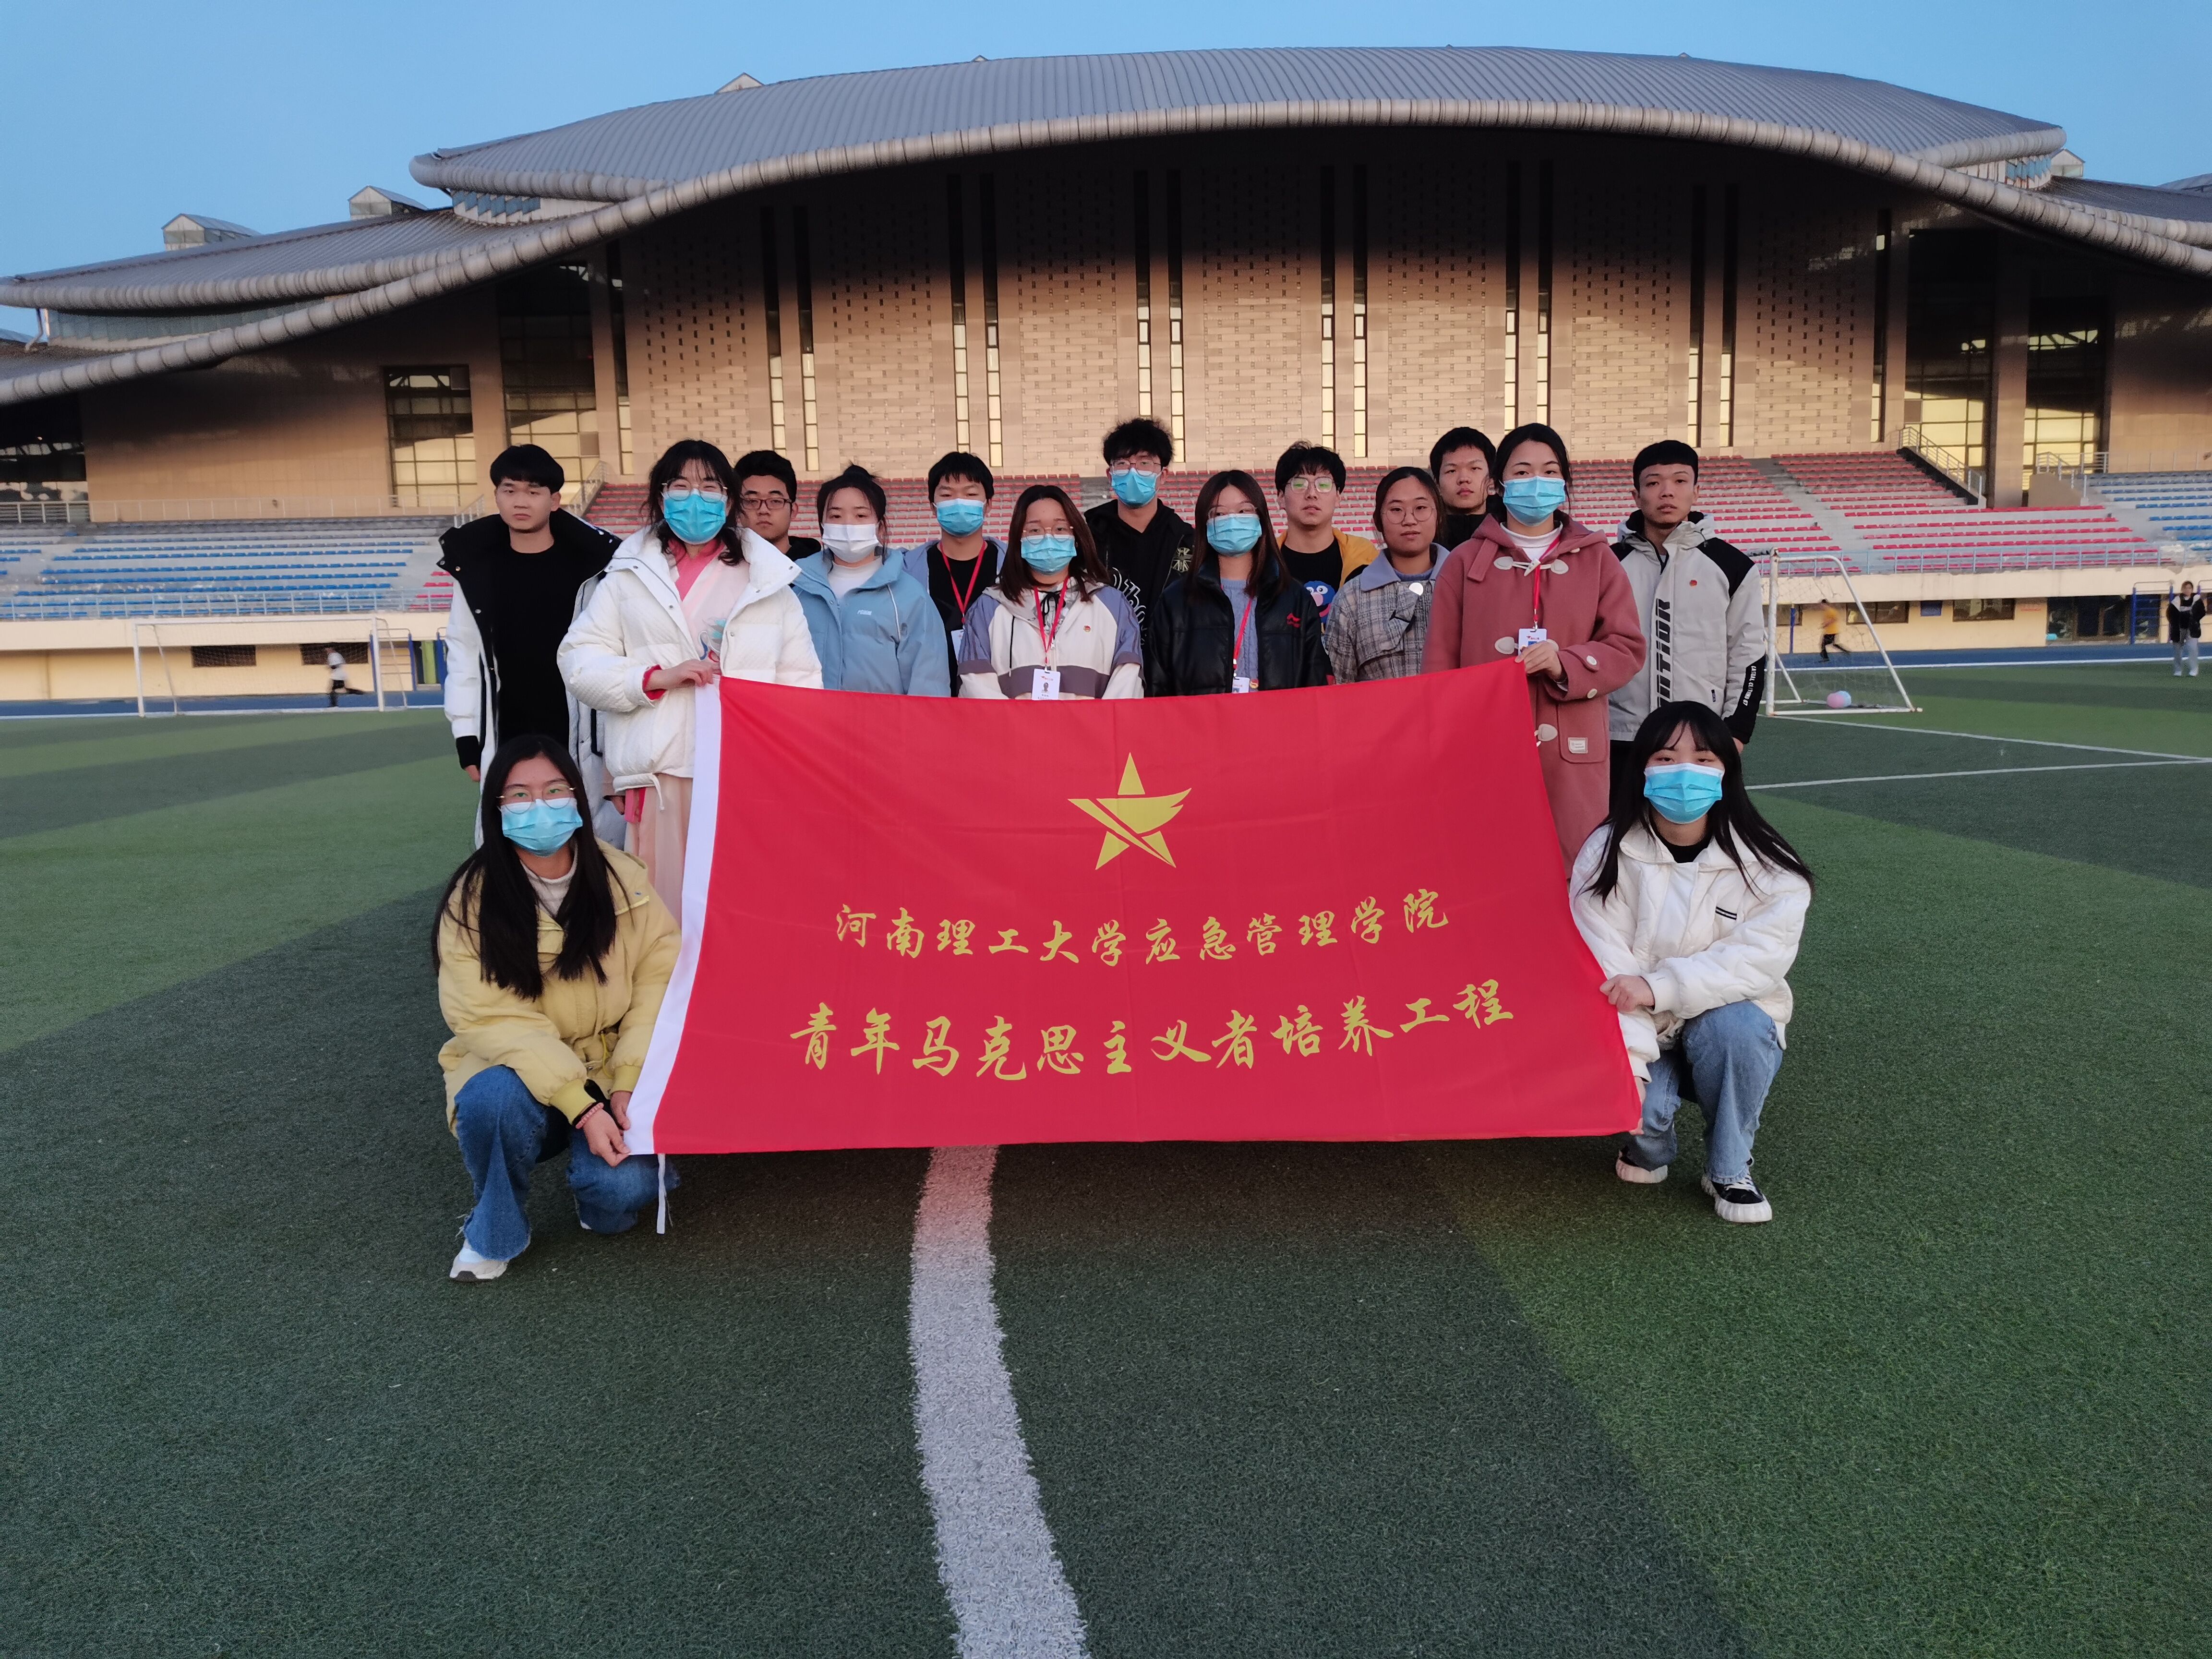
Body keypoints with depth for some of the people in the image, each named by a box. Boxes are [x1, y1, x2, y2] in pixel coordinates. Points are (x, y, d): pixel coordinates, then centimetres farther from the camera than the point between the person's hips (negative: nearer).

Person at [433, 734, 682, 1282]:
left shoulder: (622, 879, -7)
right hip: (517, 1070, 0)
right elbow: (492, 1018, -18)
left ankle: (597, 1180, 14)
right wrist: (581, 1105, -26)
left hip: (612, 1073, 0)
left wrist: (629, 1084, -18)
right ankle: (494, 1232, -4)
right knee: (494, 1100, -35)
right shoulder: (473, 899, -12)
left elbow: (659, 979, -7)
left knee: (621, 1190, -26)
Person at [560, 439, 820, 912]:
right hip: (661, 778, 0)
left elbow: (800, 680, 11)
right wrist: (656, 677, -7)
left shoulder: (768, 580, 13)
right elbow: (578, 660, 8)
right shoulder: (631, 577, 14)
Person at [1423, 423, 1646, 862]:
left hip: (1571, 758, 1)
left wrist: (1566, 665, -13)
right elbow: (1440, 662, 8)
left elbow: (1627, 649, 7)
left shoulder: (1596, 559, 12)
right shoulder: (1465, 561, 10)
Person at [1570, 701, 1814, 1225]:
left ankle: (1729, 1170, -9)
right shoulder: (1608, 853, -9)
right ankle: (1648, 1141, 9)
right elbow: (1603, 968, -17)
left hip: (1730, 1026, 0)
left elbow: (1760, 959, -21)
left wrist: (1658, 987, -31)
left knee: (1733, 1025, -33)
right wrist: (1628, 1059, -29)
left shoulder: (1767, 866, -9)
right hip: (1639, 1038, 0)